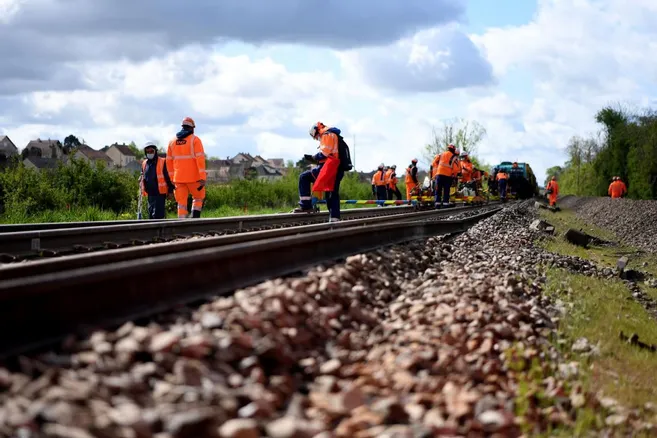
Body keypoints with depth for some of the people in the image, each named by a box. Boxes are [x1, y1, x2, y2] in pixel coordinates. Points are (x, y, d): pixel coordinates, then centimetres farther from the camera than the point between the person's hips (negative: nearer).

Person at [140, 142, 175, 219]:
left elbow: (169, 177, -4)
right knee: (151, 215, 10)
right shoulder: (144, 164, 12)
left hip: (160, 193, -6)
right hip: (150, 194, 6)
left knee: (157, 215, -12)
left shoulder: (163, 162, -6)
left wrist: (170, 190, -6)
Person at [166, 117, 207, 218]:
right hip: (193, 177, -4)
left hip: (178, 178, 4)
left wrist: (171, 179, 17)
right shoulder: (195, 140, -5)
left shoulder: (173, 141, 10)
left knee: (181, 202, 7)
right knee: (198, 198, 15)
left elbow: (169, 161, 12)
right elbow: (200, 159, -14)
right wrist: (202, 178, -15)